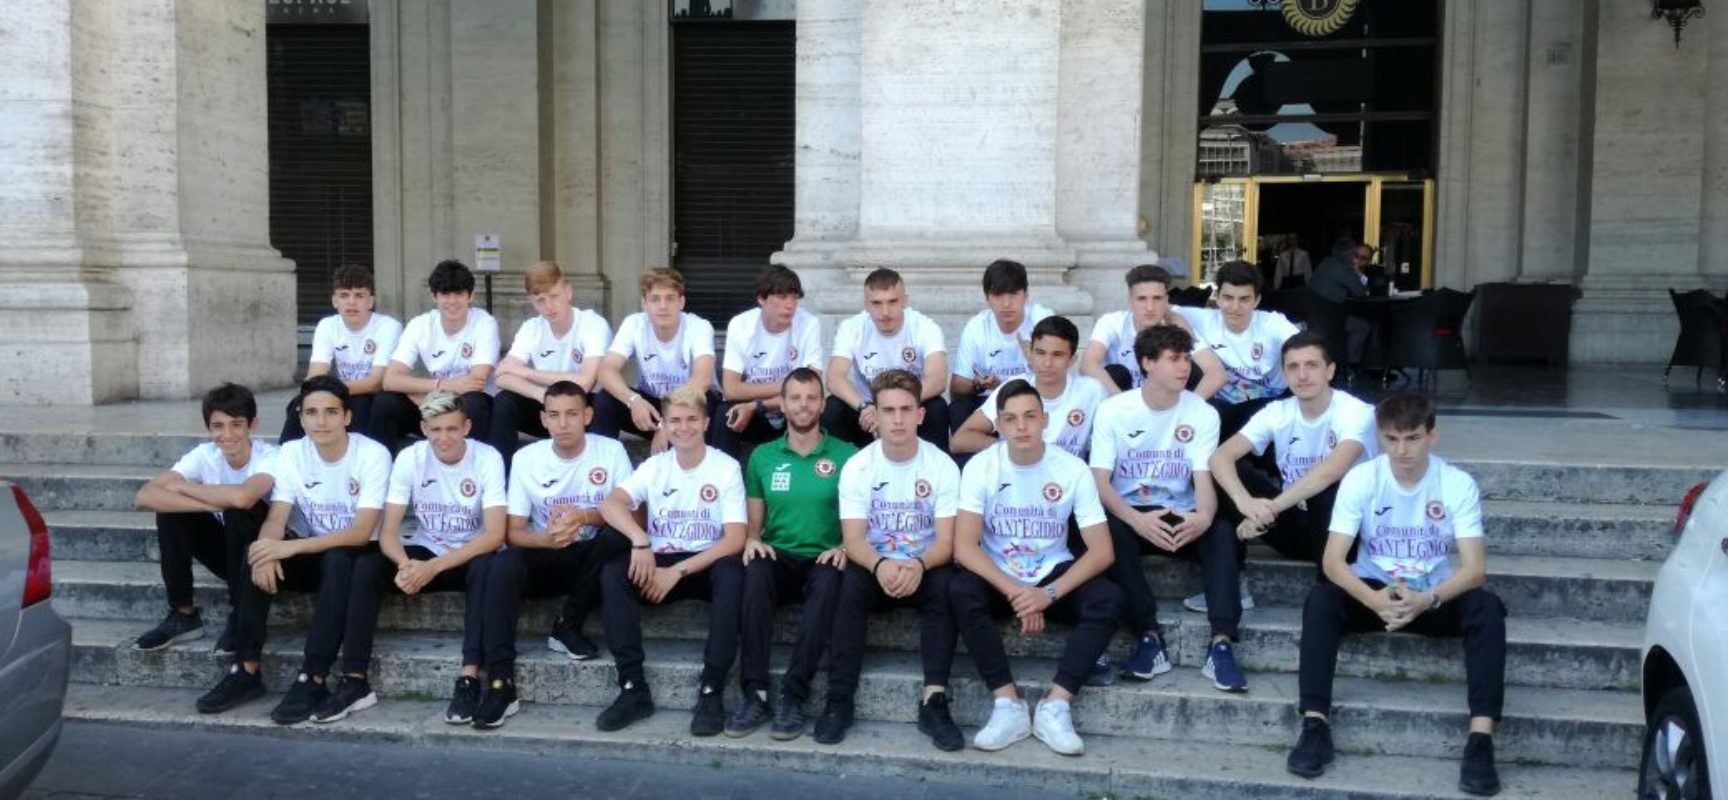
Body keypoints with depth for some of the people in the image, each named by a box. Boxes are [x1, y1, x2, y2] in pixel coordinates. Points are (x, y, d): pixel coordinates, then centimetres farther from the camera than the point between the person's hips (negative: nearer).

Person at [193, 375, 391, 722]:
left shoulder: (373, 455, -17)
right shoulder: (291, 453, -4)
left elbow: (361, 532, -24)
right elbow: (276, 519, -11)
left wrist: (291, 547, -34)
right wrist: (268, 554, -35)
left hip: (352, 557, -4)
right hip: (310, 555, 4)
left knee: (336, 560, -36)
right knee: (258, 554, -24)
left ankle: (312, 680, -32)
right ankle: (246, 671, -17)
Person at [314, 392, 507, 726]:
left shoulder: (488, 459, -16)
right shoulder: (409, 458, -9)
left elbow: (495, 535, -23)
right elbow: (388, 531, -12)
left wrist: (434, 567, -33)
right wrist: (405, 564, -35)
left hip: (469, 557, -3)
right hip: (423, 554, 3)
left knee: (485, 568, -36)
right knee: (365, 566, -22)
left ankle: (471, 679, -35)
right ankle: (355, 681, -18)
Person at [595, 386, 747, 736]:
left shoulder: (726, 467, -5)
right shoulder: (654, 467, 4)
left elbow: (735, 539, -12)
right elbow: (610, 504, -12)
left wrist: (678, 571, -20)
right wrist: (640, 541, -31)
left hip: (708, 565, -3)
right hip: (659, 564, 3)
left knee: (732, 572, -36)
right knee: (613, 572, -25)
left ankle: (711, 691, -29)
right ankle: (633, 688, -21)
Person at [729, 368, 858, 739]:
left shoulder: (846, 455, 5)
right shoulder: (762, 456, 12)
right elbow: (753, 520, 15)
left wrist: (845, 547, -14)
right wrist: (752, 539, -8)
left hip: (822, 561, -1)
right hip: (779, 559, 2)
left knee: (830, 581, -37)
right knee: (755, 572, -34)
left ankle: (792, 696, -34)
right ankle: (755, 693, -31)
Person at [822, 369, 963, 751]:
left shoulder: (942, 466, -5)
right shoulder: (857, 467, -4)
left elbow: (945, 541, -11)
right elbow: (853, 539, -12)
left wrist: (919, 566, -34)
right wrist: (881, 566, -35)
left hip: (924, 568, 0)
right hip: (874, 565, 1)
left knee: (945, 585, -32)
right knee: (849, 585, -31)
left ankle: (934, 699, -30)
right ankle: (839, 699, -26)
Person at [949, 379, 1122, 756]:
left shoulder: (1072, 469, -10)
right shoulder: (981, 467, -11)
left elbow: (1102, 551, -13)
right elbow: (964, 547, -18)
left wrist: (1049, 593, -27)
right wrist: (1015, 593, -29)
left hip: (1053, 577, 1)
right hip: (997, 579, -1)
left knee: (1108, 599, -27)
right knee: (961, 592, -33)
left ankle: (1055, 706, -26)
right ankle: (1009, 704, -26)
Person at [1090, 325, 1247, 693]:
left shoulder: (1203, 413, -2)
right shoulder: (1112, 411, -7)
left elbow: (1204, 479, -11)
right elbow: (1100, 481, -14)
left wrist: (1203, 517, -36)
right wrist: (1137, 519, -34)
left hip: (1181, 518, 1)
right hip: (1128, 515, -1)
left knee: (1222, 532, -29)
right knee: (1108, 530, -35)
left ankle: (1221, 644, -35)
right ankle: (1149, 635, -27)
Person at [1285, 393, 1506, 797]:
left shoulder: (1458, 484, -12)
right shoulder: (1360, 479, -12)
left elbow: (1474, 568, -18)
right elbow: (1333, 560, -17)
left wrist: (1427, 600, -37)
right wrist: (1372, 599, -37)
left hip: (1435, 597, 0)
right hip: (1373, 593, 0)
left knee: (1487, 608, -29)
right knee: (1320, 600, -29)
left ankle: (1481, 738, -31)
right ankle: (1316, 725, -29)